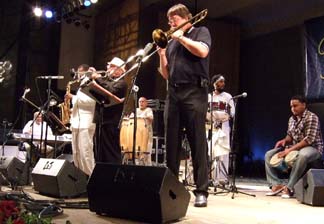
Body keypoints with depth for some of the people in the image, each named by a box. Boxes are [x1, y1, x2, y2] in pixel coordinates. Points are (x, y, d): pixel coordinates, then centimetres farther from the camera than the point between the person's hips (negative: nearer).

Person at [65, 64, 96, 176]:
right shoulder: (80, 87, 27)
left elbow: (91, 101, -17)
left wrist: (73, 97, -13)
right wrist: (71, 110, 12)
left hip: (86, 123, -9)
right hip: (76, 123, 9)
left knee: (86, 153, -13)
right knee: (76, 153, 7)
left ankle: (90, 176, -11)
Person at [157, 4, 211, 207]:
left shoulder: (200, 32, 9)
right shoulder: (172, 42, 23)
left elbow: (202, 51, -13)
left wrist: (181, 37, -3)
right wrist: (162, 54, 4)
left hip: (194, 92, -6)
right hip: (173, 93, 6)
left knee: (197, 142, -8)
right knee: (171, 142, 4)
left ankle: (201, 191, -7)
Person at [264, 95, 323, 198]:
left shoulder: (311, 117, -13)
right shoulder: (292, 119, 10)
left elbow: (309, 139, -23)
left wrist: (290, 150, -28)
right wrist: (285, 140, -7)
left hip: (312, 148, -8)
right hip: (294, 148, 8)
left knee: (302, 155, -43)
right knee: (269, 155, -4)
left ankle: (289, 187, -34)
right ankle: (276, 184, -18)